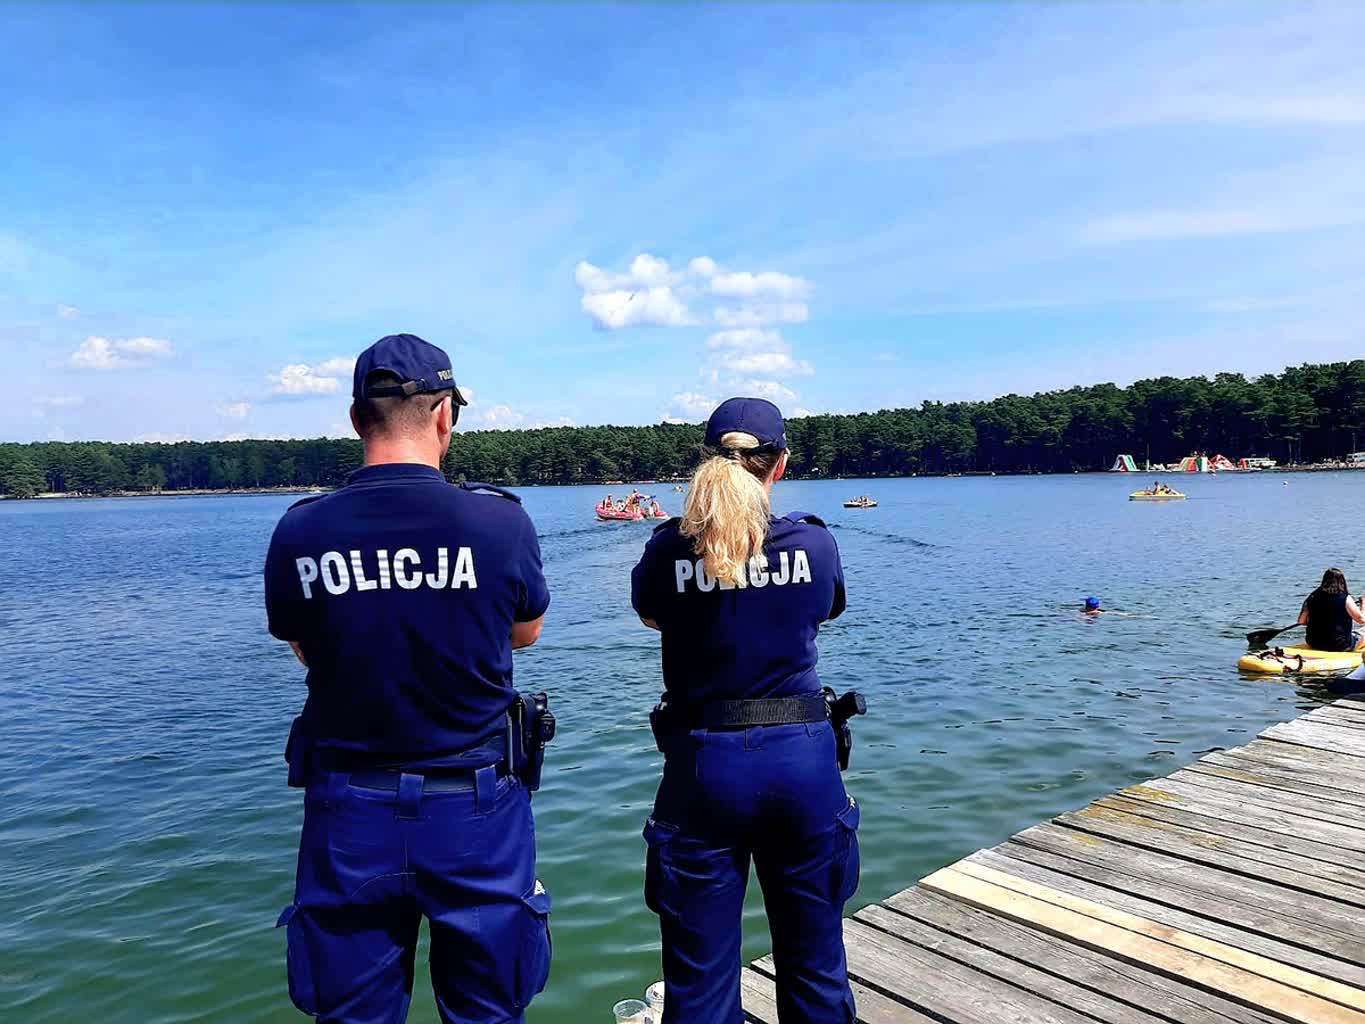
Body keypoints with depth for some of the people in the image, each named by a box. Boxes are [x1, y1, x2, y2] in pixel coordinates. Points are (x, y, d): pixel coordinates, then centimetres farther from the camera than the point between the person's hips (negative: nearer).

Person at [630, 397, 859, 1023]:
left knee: (700, 973, 12)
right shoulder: (815, 543, -5)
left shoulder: (669, 550, -7)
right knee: (814, 962, 19)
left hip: (704, 765, -1)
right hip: (803, 760, 1)